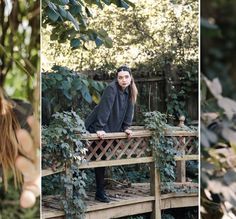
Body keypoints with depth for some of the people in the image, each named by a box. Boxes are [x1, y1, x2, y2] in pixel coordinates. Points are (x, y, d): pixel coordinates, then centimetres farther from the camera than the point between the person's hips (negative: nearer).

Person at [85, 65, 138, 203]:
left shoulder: (129, 92, 5)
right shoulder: (112, 88, -19)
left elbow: (129, 110, 11)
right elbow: (104, 109, -26)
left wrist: (126, 127, 3)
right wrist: (100, 128, -31)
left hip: (112, 129, 7)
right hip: (98, 128, -7)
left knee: (103, 158, 10)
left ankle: (100, 191, 17)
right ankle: (100, 193, 0)